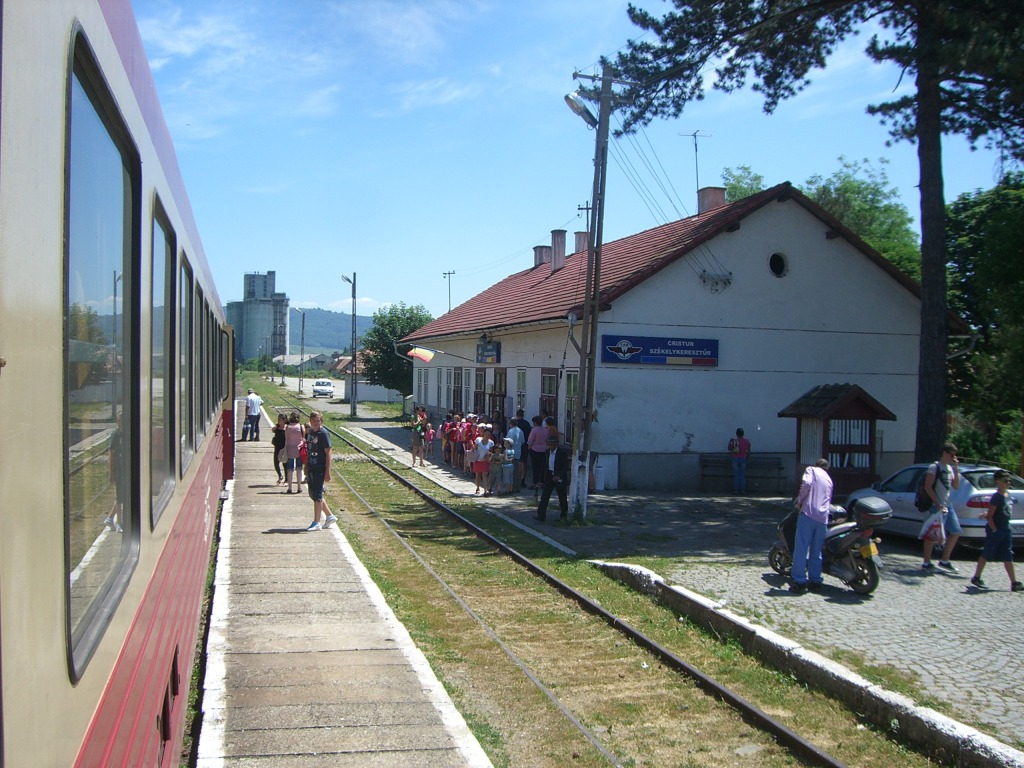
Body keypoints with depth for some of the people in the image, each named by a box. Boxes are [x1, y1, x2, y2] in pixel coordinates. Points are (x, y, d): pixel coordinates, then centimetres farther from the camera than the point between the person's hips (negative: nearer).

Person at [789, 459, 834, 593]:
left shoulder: (811, 470, 9)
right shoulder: (829, 479, 27)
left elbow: (807, 483, -11)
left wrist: (799, 500, 0)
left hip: (809, 513, -6)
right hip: (823, 518, 6)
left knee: (801, 548, -6)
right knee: (816, 551, 13)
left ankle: (800, 581, -10)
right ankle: (815, 580, 13)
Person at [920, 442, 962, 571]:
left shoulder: (950, 468, 16)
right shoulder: (935, 467, -10)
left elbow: (956, 486, 12)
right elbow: (927, 487, -16)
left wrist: (956, 470, 2)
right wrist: (937, 504, -22)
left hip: (948, 505, 9)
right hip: (937, 506, -9)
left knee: (955, 532, 9)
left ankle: (944, 561, 17)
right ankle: (926, 563, 1)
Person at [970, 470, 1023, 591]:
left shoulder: (1008, 495, 7)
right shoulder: (997, 497, -17)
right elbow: (989, 516, -18)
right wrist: (994, 530, -16)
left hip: (1006, 530, 8)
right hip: (995, 531, -8)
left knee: (1008, 557, 6)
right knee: (987, 554, 2)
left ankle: (1014, 583, 6)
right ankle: (976, 578, 14)